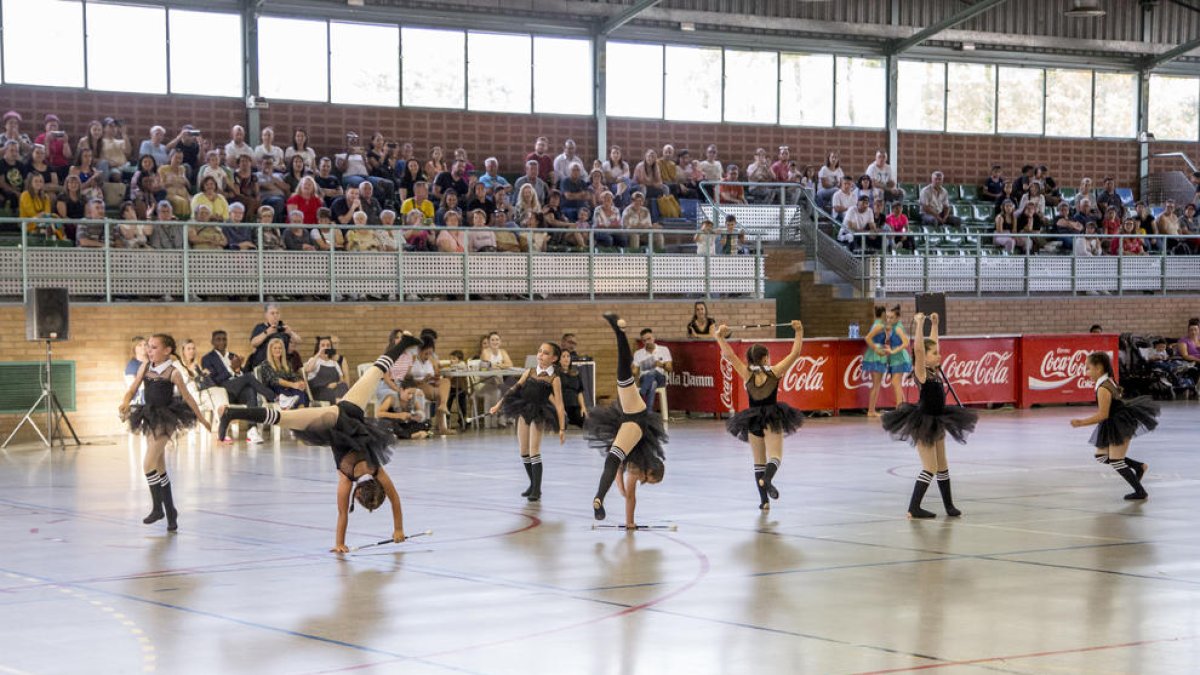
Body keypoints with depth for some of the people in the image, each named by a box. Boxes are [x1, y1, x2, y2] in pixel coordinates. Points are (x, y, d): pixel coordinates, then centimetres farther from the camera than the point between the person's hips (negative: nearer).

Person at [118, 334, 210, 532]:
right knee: (160, 468, 12)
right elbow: (132, 390, 4)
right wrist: (125, 403, -18)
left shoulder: (173, 372, -11)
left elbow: (187, 397, -2)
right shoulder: (145, 367, 3)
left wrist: (201, 418, 6)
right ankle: (170, 513, 22)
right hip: (150, 417, 7)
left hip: (166, 419, -7)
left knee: (149, 465, -15)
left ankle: (158, 508, -3)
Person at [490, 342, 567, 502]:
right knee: (524, 452, 9)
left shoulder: (554, 379, -7)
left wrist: (562, 429, -14)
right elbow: (514, 389, 13)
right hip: (524, 412, 5)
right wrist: (498, 405, 12)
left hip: (539, 415, -5)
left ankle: (537, 490, -4)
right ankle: (533, 485, 25)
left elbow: (559, 404, -10)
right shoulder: (530, 372, 6)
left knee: (534, 451, -11)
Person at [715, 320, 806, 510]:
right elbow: (795, 353, -2)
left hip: (753, 421, 3)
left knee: (758, 462, 12)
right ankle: (767, 479, -42)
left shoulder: (747, 374, -2)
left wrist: (720, 337, -2)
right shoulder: (774, 372, -4)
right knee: (775, 456, -9)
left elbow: (729, 355, -7)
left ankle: (764, 500, 7)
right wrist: (799, 332, 3)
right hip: (773, 419, -2)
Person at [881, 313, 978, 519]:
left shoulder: (935, 371, 6)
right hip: (923, 424, -9)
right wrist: (919, 324, -27)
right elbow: (918, 348, -28)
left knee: (943, 467, 15)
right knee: (930, 468, -9)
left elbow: (932, 343, 17)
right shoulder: (921, 373, -15)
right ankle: (914, 508, -7)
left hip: (936, 422, 9)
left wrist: (934, 323, 14)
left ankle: (949, 505, 24)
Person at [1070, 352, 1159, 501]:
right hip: (1112, 426, 10)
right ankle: (1139, 466, 20)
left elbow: (1103, 415, -24)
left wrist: (1081, 422, -21)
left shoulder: (1103, 389, -23)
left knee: (1116, 461, -4)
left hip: (1120, 425, -10)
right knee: (1101, 456, 13)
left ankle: (1140, 492, 8)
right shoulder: (1108, 382, 8)